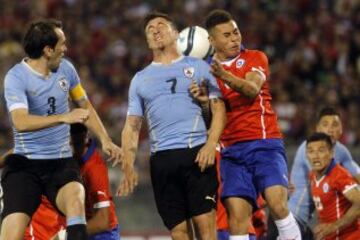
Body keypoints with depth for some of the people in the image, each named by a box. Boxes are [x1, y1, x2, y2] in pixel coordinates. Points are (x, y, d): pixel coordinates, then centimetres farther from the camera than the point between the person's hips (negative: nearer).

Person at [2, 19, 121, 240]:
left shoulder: (66, 69, 7)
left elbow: (85, 106, 23)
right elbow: (21, 122, -27)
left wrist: (105, 139, 12)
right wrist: (64, 118, -36)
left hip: (61, 163, 4)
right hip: (25, 164, -4)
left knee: (75, 199, -30)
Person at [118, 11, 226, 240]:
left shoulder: (198, 66, 12)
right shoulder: (140, 79, 20)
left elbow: (218, 108, 5)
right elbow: (132, 126, 18)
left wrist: (211, 145, -11)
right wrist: (128, 167, 4)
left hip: (197, 153, -3)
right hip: (161, 159, 3)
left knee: (205, 221, -13)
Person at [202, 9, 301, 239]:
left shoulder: (255, 58, 5)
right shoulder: (208, 70, 13)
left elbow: (252, 89, -17)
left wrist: (224, 76, -36)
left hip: (265, 143, -3)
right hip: (232, 149, 3)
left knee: (277, 203, -22)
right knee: (237, 214, -9)